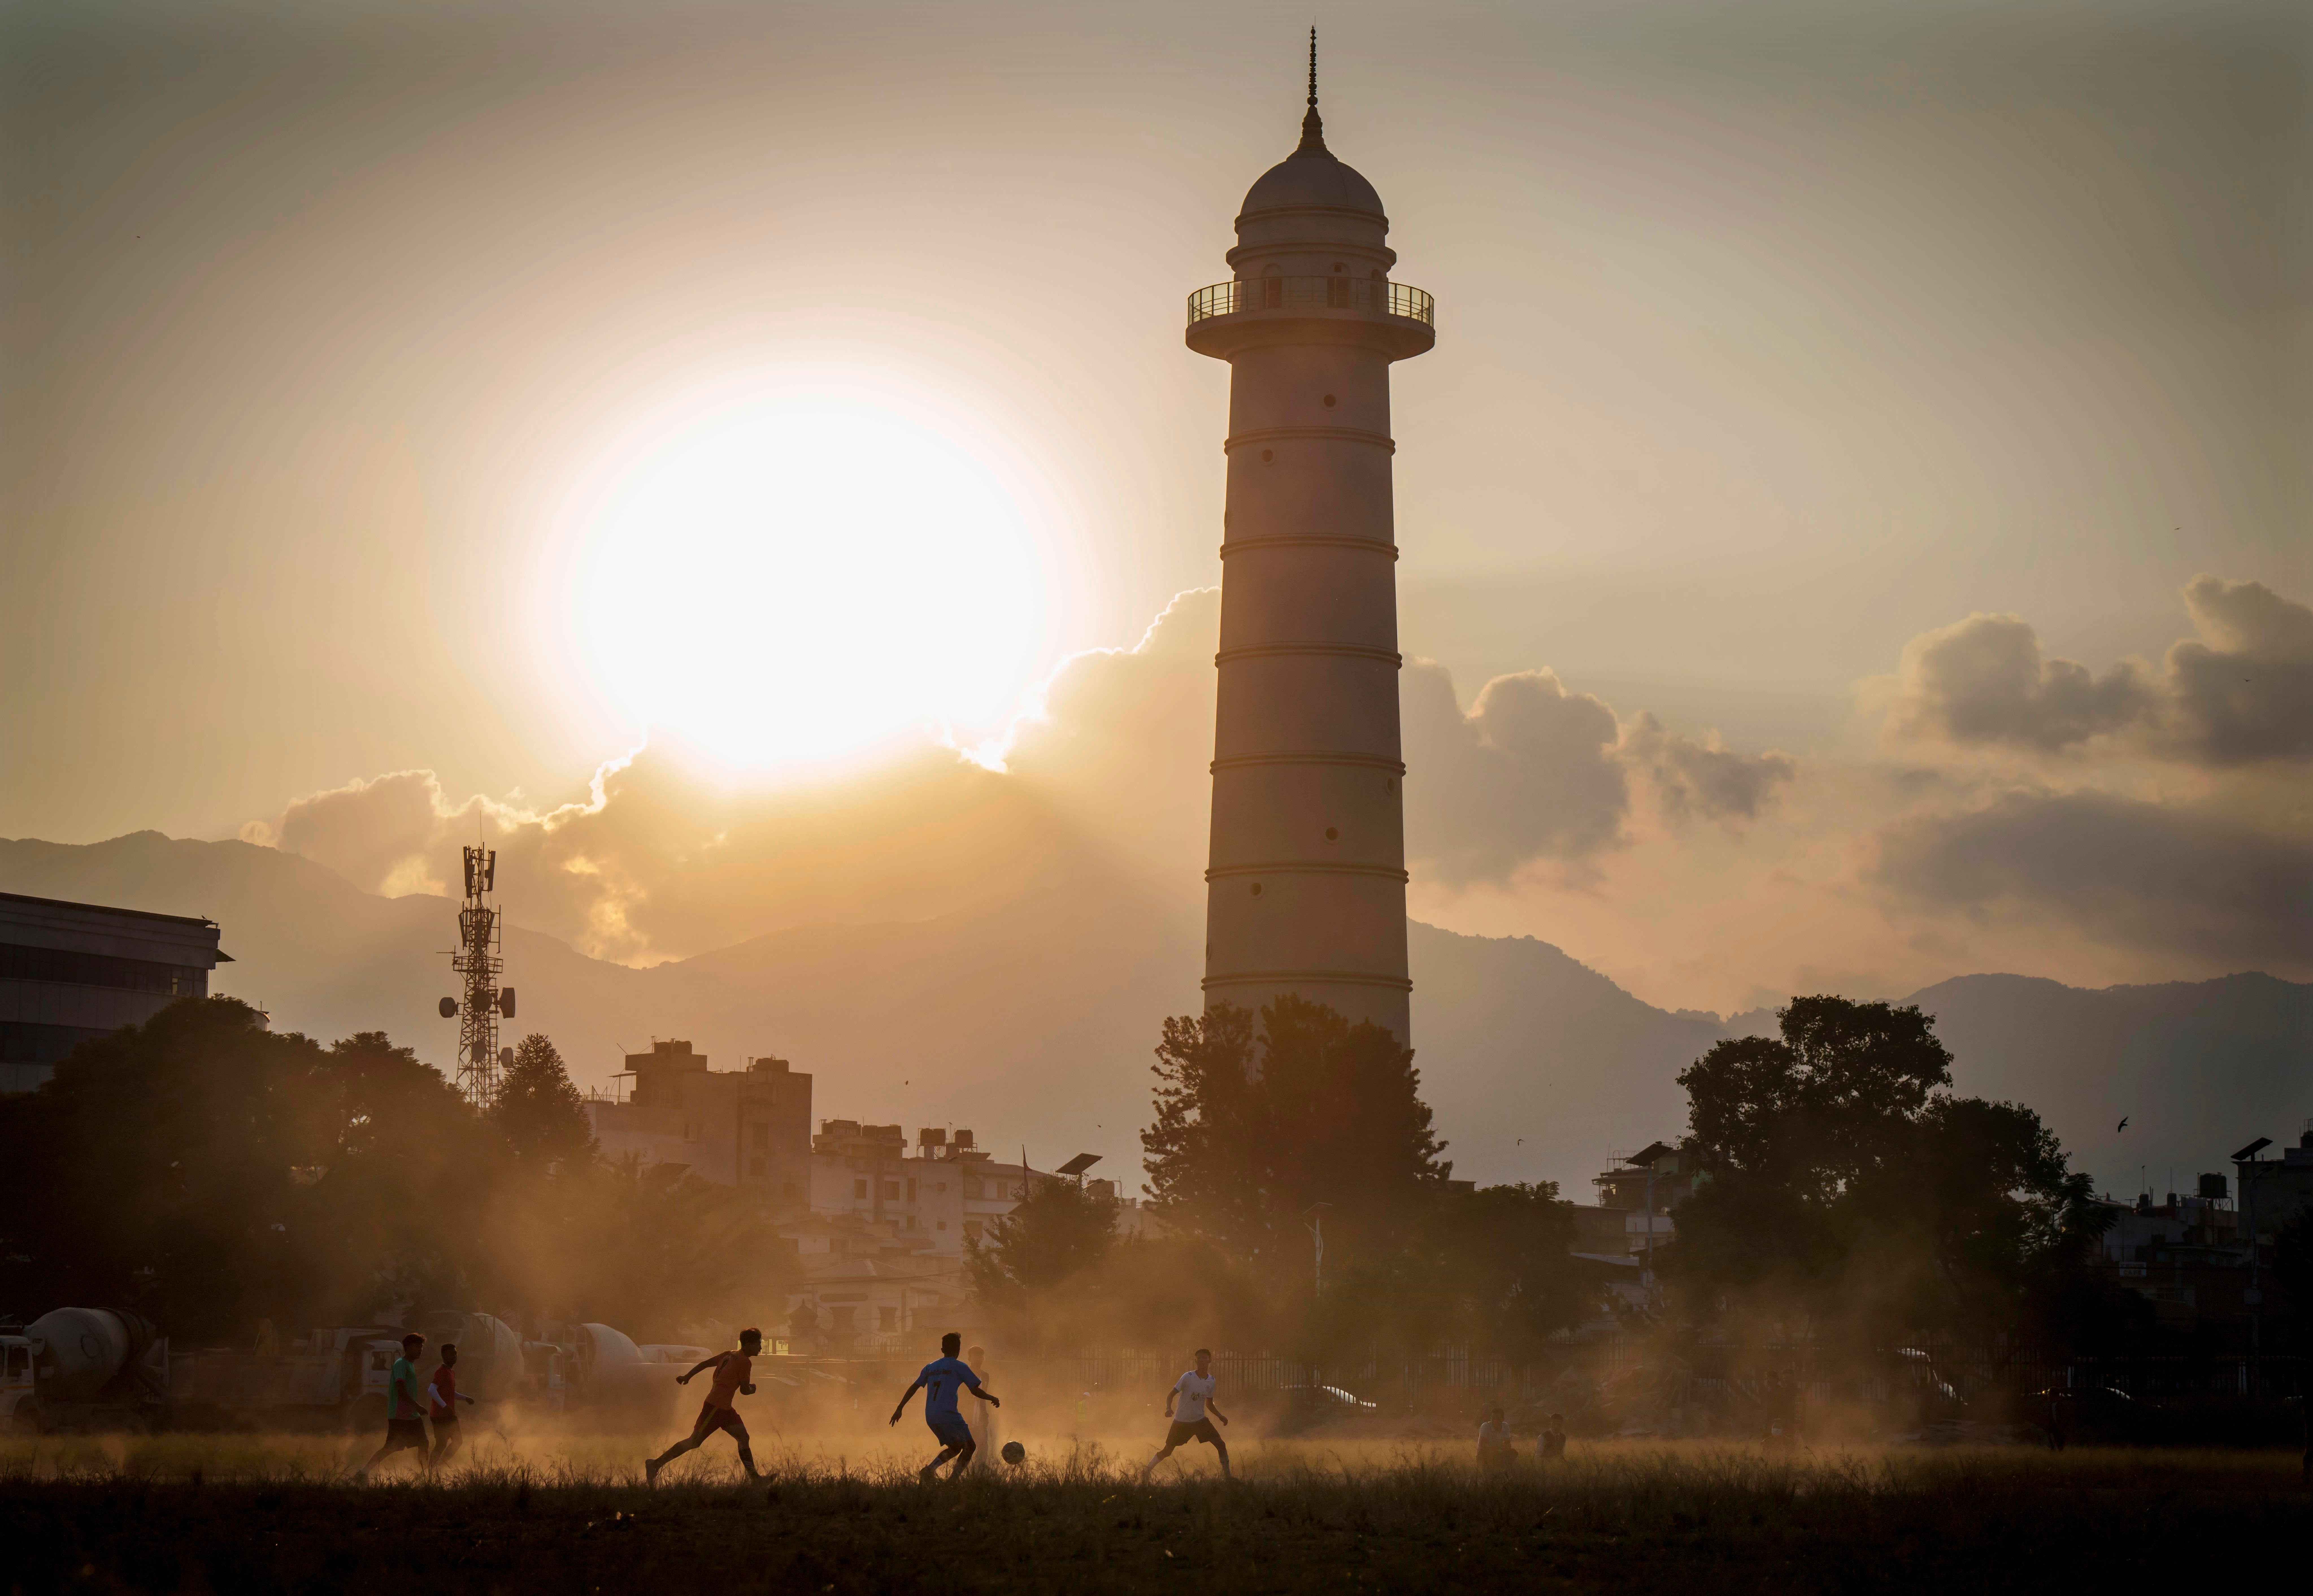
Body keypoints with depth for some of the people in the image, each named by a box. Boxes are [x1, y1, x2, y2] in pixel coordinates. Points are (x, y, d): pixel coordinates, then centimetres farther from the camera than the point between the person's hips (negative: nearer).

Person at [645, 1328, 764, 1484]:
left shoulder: (729, 1355, 14)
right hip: (716, 1406, -10)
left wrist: (687, 1377, 25)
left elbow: (705, 1363, 17)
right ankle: (656, 1464, -4)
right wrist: (752, 1389, 13)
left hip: (725, 1408, 10)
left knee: (743, 1438, 6)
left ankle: (754, 1476, 6)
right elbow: (745, 1391, -9)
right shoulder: (745, 1362, -12)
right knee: (694, 1442, -7)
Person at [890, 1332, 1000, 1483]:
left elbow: (914, 1388, 15)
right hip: (948, 1414, -7)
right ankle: (954, 1479, -16)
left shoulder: (930, 1367, 17)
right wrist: (993, 1398, 18)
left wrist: (900, 1409, 20)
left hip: (930, 1417, 7)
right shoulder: (960, 1367, 0)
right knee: (970, 1447, 1)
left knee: (955, 1448, 19)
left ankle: (929, 1470, -1)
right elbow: (976, 1391, 2)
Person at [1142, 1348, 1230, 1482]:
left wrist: (1220, 1416, 2)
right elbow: (1172, 1394, -11)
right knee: (1167, 1451, 0)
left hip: (1200, 1420, 4)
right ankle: (1146, 1472, 19)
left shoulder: (1212, 1381, 1)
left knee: (1221, 1445, -9)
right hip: (1182, 1421, -4)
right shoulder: (1188, 1377, -14)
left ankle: (1227, 1475, 4)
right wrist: (1168, 1408, -30)